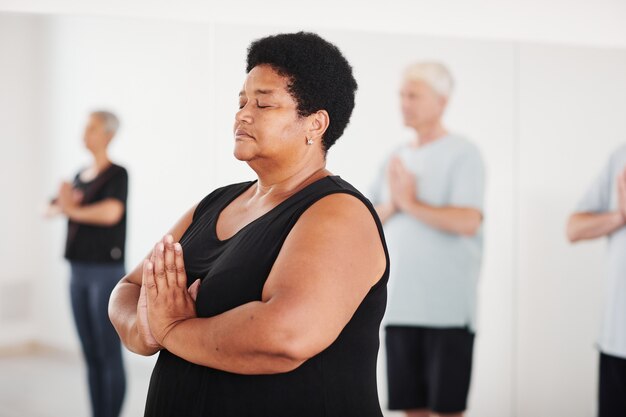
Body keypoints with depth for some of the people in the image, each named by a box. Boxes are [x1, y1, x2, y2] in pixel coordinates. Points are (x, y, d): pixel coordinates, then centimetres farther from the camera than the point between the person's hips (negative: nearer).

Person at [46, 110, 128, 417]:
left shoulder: (117, 174, -9)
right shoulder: (81, 176, 14)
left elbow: (111, 212, -26)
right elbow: (50, 210, 9)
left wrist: (73, 210, -11)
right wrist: (64, 204, -14)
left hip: (106, 272, -7)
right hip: (79, 273, 7)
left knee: (110, 355, -4)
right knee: (91, 354, 11)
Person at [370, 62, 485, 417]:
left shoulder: (463, 153, -5)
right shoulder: (397, 158, 14)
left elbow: (468, 221, -18)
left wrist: (411, 203, -12)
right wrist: (390, 205, -9)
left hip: (448, 307, -6)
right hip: (400, 304, 6)